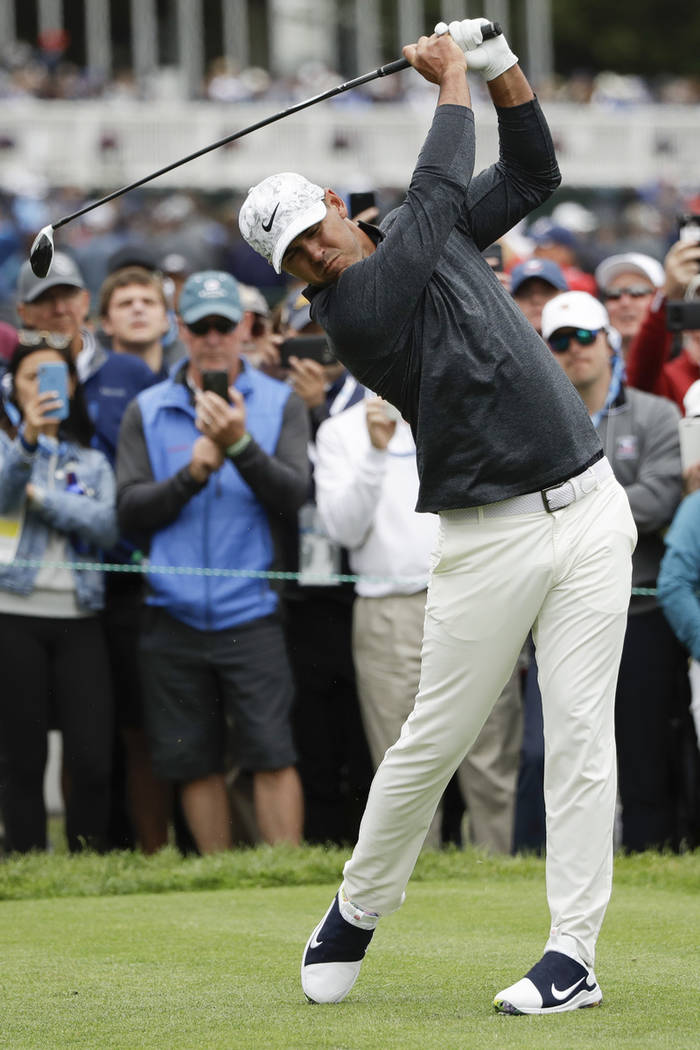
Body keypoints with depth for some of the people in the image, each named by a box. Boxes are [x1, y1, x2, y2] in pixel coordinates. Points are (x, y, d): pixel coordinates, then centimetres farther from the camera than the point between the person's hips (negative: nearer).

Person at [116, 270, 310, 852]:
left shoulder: (280, 403, 6)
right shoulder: (146, 411, 9)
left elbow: (292, 495, -8)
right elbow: (130, 510, 1)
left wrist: (241, 446, -21)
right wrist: (191, 476, -12)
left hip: (250, 613, -2)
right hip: (173, 614, 2)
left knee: (271, 754, -10)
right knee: (194, 762, 5)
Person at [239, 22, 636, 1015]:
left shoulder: (419, 237, 10)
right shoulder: (354, 309, -11)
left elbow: (532, 175, 17)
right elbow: (441, 186, -14)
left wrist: (500, 66, 5)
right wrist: (453, 76, -1)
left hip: (590, 510, 4)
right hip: (489, 539, -4)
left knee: (580, 732, -4)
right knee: (433, 739, 2)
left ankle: (574, 952, -3)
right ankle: (357, 910, 24)